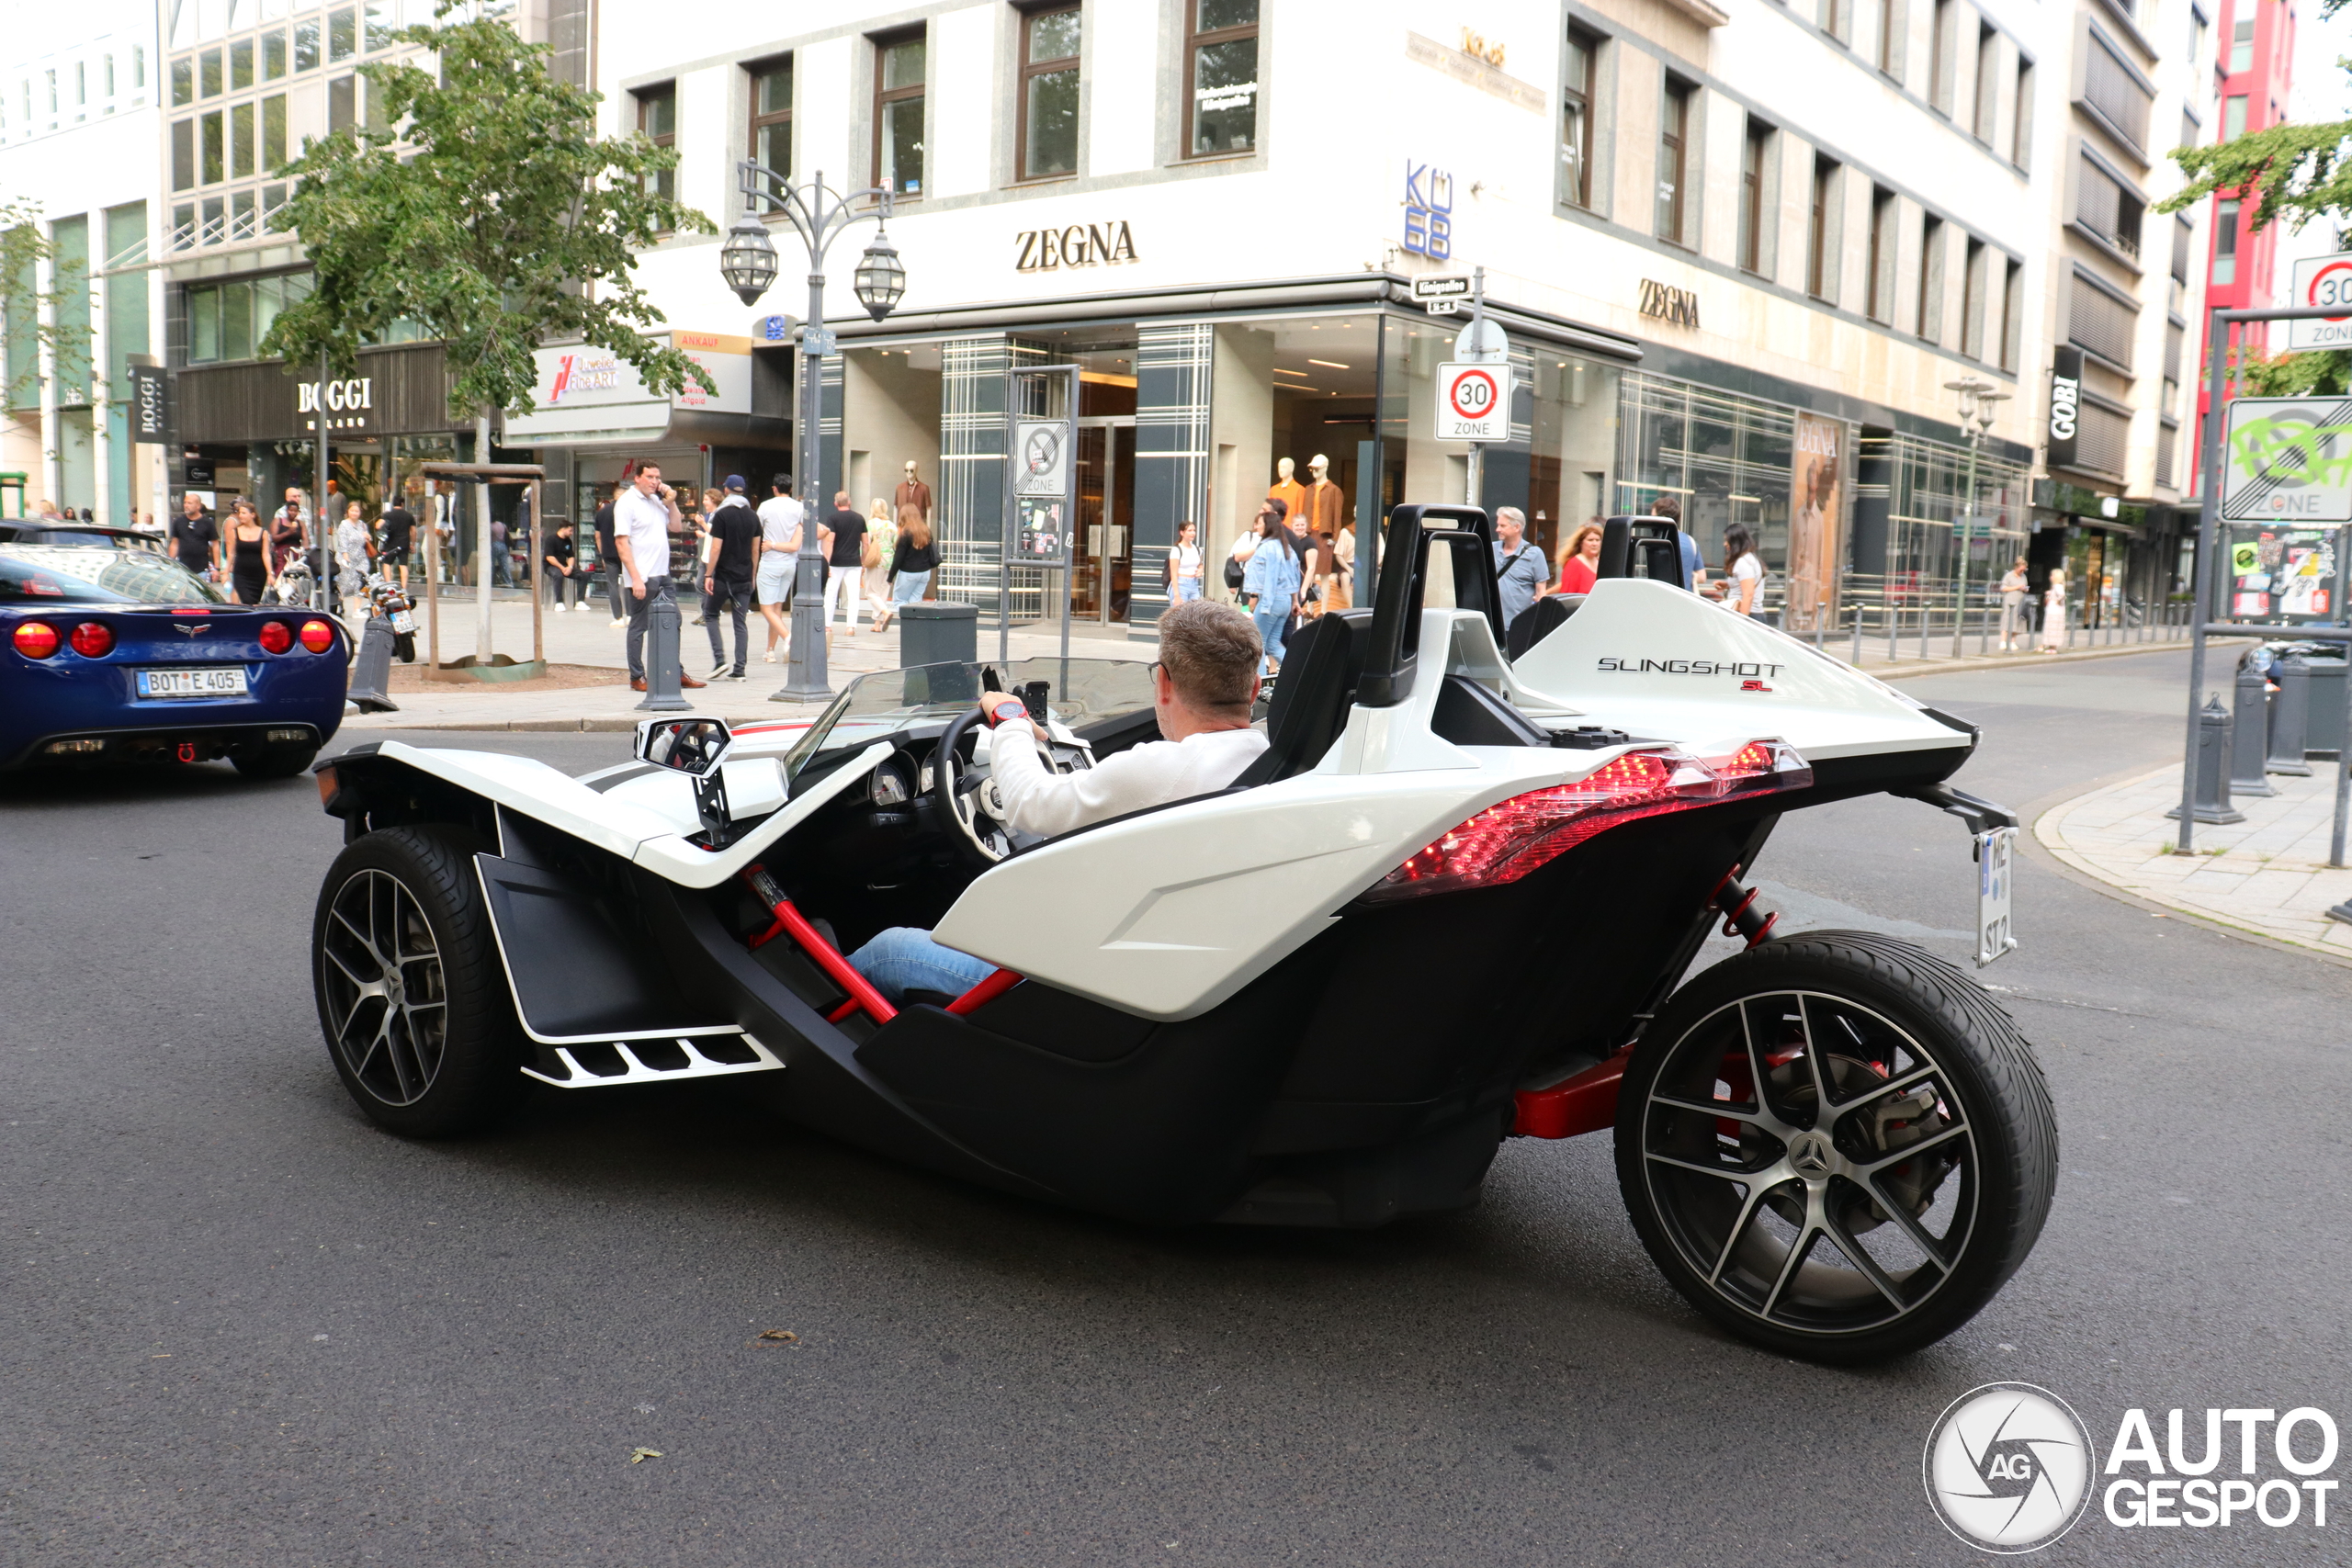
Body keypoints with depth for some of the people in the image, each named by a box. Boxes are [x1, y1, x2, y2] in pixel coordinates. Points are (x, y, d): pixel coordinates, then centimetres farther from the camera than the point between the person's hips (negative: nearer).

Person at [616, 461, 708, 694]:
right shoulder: (627, 503, -10)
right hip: (642, 578, -8)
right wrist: (635, 578, -22)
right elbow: (622, 542, -15)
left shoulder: (655, 500, 13)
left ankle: (677, 673, 19)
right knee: (638, 627, 0)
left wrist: (671, 501, 5)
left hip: (662, 575, 8)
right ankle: (637, 678, 7)